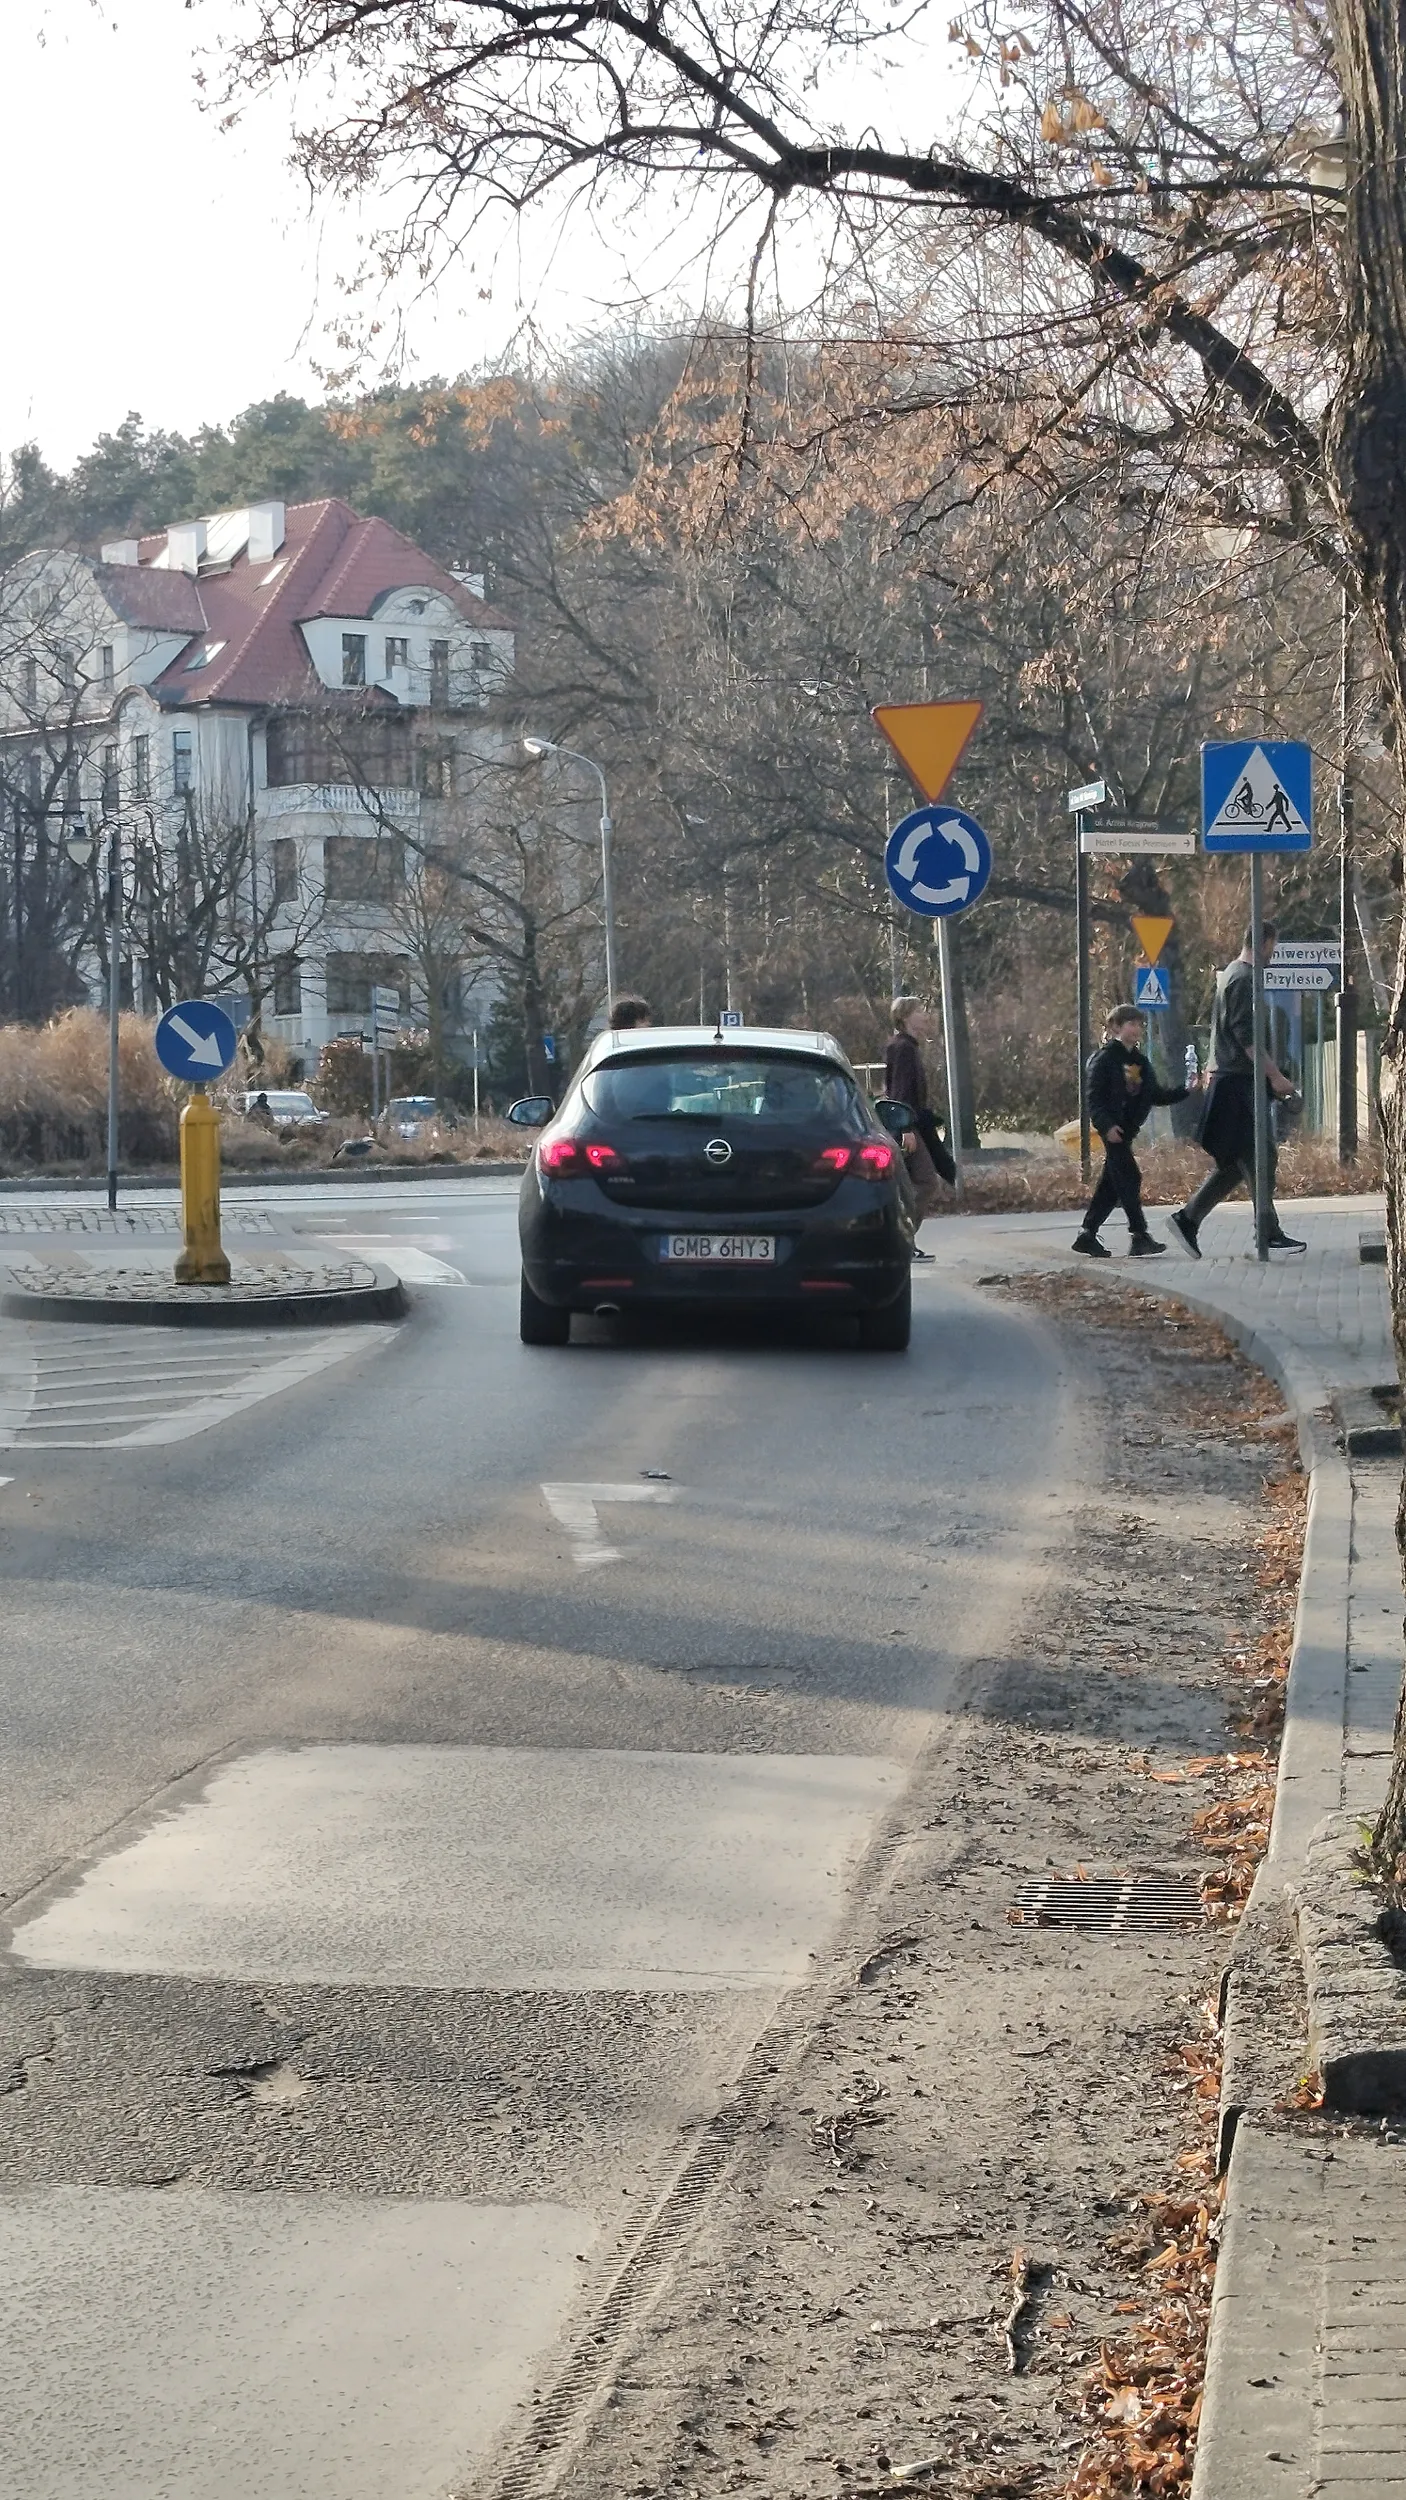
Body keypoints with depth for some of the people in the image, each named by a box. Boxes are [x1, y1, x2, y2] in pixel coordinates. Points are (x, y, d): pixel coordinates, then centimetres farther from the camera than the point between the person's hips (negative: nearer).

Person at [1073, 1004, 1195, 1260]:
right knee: (1128, 1178, -12)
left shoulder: (1141, 1061, 15)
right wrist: (1106, 1125, -24)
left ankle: (1087, 1234, 16)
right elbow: (1094, 1096, -14)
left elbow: (1156, 1094, 15)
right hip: (1113, 1128, -8)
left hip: (1127, 1130, 8)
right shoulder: (1105, 1057, -8)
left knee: (1111, 1183, 10)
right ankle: (1139, 1237, -13)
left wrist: (1184, 1091, 2)